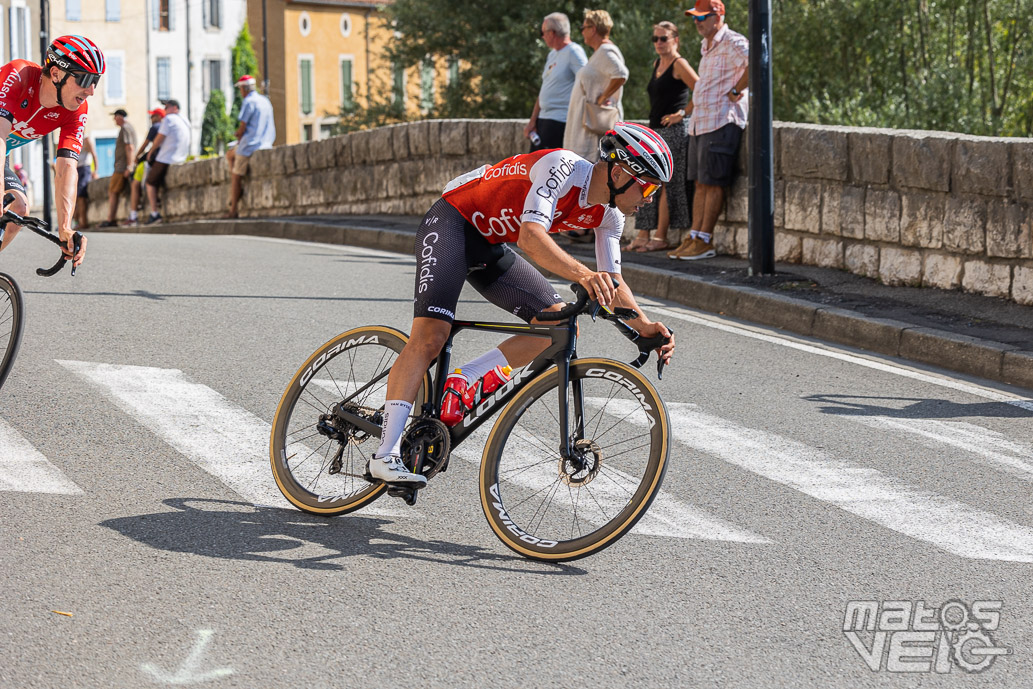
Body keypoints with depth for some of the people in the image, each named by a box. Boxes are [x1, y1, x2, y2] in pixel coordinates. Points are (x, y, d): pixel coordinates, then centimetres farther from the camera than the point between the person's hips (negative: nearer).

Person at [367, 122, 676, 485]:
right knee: (430, 335, -23)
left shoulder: (609, 214, -2)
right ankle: (385, 455, -25)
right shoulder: (562, 167, -27)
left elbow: (611, 281, 5)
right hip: (452, 223, -8)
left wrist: (645, 325, -12)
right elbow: (531, 237, -40)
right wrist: (582, 274, -55)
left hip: (492, 248, 9)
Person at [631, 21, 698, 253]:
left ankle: (661, 238, -5)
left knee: (665, 184, -8)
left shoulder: (679, 64, -10)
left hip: (673, 131, -9)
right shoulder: (657, 64, 16)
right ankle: (643, 235, 7)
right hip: (655, 130, 9)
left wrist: (683, 113, -14)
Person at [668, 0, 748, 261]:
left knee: (713, 183, -7)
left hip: (721, 122, -10)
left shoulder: (732, 42, -11)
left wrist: (736, 91, -20)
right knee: (700, 183, 9)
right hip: (700, 122, 10)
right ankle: (693, 237, 11)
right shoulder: (707, 46, 19)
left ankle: (705, 241, -5)